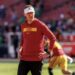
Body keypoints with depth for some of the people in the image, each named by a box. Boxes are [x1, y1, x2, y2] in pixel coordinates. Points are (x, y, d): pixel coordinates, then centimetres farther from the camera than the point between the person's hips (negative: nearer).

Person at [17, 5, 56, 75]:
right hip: (24, 58, 5)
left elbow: (53, 38, -6)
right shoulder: (23, 26, 9)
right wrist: (21, 48, 12)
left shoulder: (40, 25, -7)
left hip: (36, 59, -5)